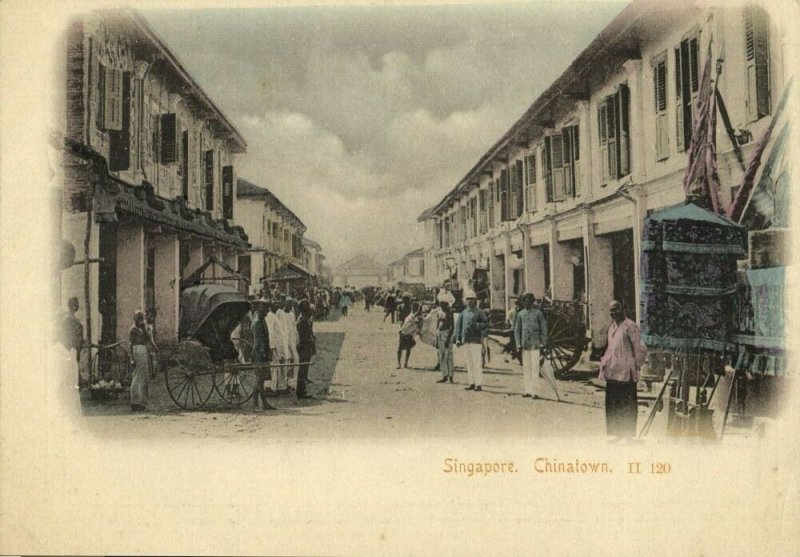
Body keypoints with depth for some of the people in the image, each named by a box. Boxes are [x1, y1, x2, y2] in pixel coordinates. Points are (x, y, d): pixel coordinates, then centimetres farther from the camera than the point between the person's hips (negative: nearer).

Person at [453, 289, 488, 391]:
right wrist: (458, 339, 7)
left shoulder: (480, 312, 2)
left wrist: (475, 325, -18)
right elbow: (458, 326, 15)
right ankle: (472, 383, 14)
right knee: (469, 364, 8)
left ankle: (479, 384, -7)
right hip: (465, 341, 5)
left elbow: (485, 325, -5)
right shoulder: (463, 313, 15)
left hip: (476, 341, -5)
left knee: (477, 363, -8)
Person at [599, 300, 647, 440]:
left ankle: (628, 434, 5)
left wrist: (637, 364, -7)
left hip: (625, 372, -8)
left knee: (626, 404, -2)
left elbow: (640, 348, -10)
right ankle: (616, 433, 19)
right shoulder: (612, 327, 17)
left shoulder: (630, 326, -10)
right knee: (612, 403, 10)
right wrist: (605, 361, 15)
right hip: (612, 371, 8)